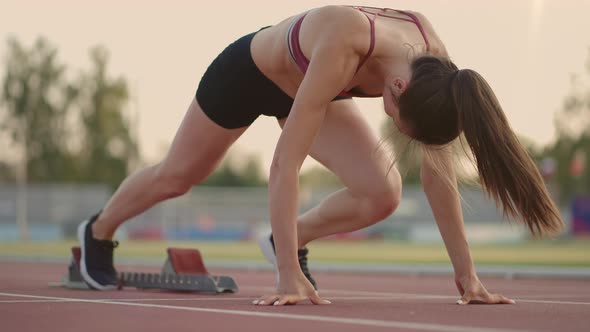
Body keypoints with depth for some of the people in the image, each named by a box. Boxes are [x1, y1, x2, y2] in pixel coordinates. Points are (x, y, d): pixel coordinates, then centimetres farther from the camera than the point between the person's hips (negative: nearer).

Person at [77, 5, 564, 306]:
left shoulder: (433, 65, -30)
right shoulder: (343, 49, -47)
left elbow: (439, 172, -22)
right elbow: (286, 161, -47)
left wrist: (466, 273, -23)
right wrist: (289, 276, -48)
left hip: (306, 85, 5)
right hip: (247, 71, -4)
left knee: (382, 195, -14)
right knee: (176, 176, 16)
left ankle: (292, 238, 13)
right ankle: (97, 232, 46)